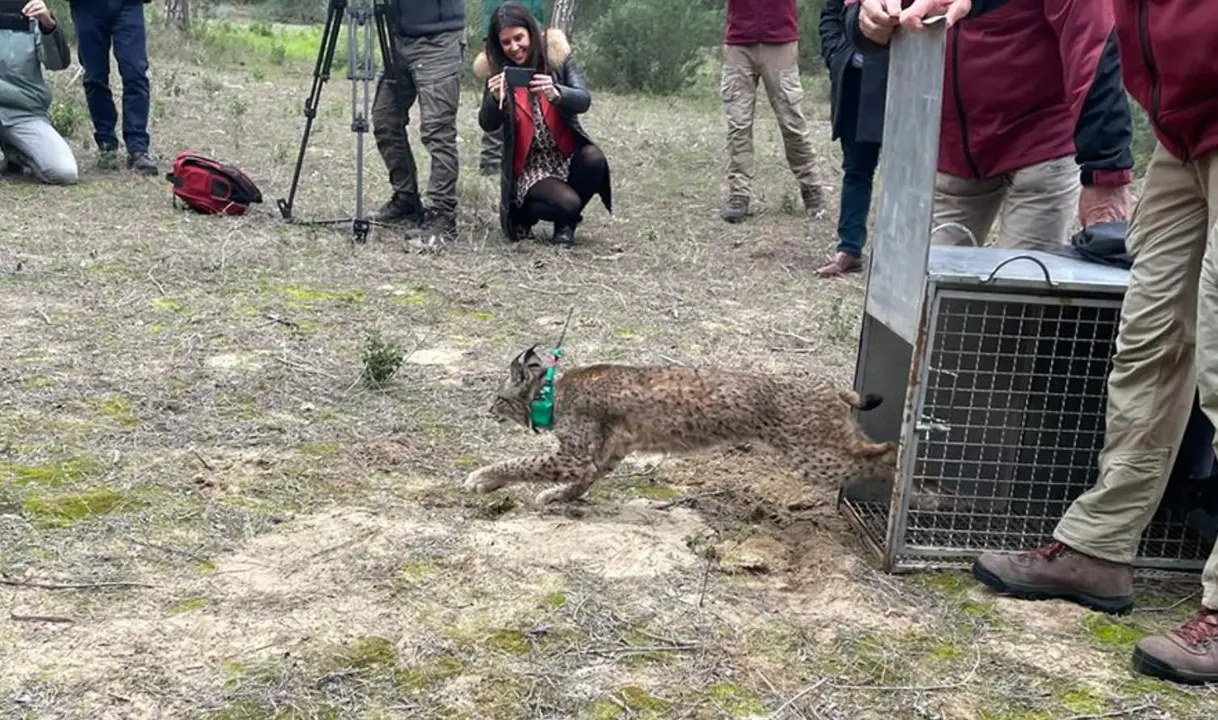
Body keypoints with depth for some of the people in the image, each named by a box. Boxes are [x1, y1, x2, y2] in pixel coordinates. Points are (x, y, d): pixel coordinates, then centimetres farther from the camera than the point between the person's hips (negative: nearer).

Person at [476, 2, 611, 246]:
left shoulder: (556, 55, -5)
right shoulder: (497, 71, -4)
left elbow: (584, 100, -14)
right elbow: (488, 125, -8)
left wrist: (556, 93, -36)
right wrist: (495, 98, -31)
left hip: (567, 154, 2)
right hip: (528, 165, -2)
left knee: (594, 159, -31)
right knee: (565, 203, -29)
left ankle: (565, 223, -3)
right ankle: (521, 210, 7)